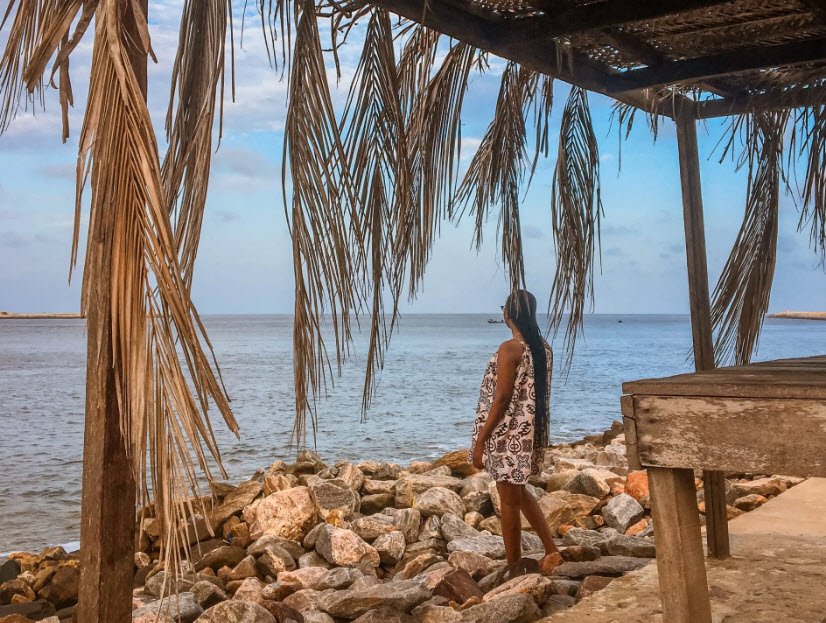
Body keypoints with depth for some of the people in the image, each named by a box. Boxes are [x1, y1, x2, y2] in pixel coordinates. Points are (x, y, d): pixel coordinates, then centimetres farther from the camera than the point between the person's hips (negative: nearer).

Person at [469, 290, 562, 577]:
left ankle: (515, 570, 16)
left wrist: (480, 442, -15)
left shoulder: (510, 349, -18)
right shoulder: (544, 348, 6)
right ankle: (551, 551, 22)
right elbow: (540, 395, 12)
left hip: (509, 435, -8)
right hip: (533, 432, 8)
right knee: (519, 493, 25)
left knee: (509, 501, 5)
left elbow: (501, 400, -20)